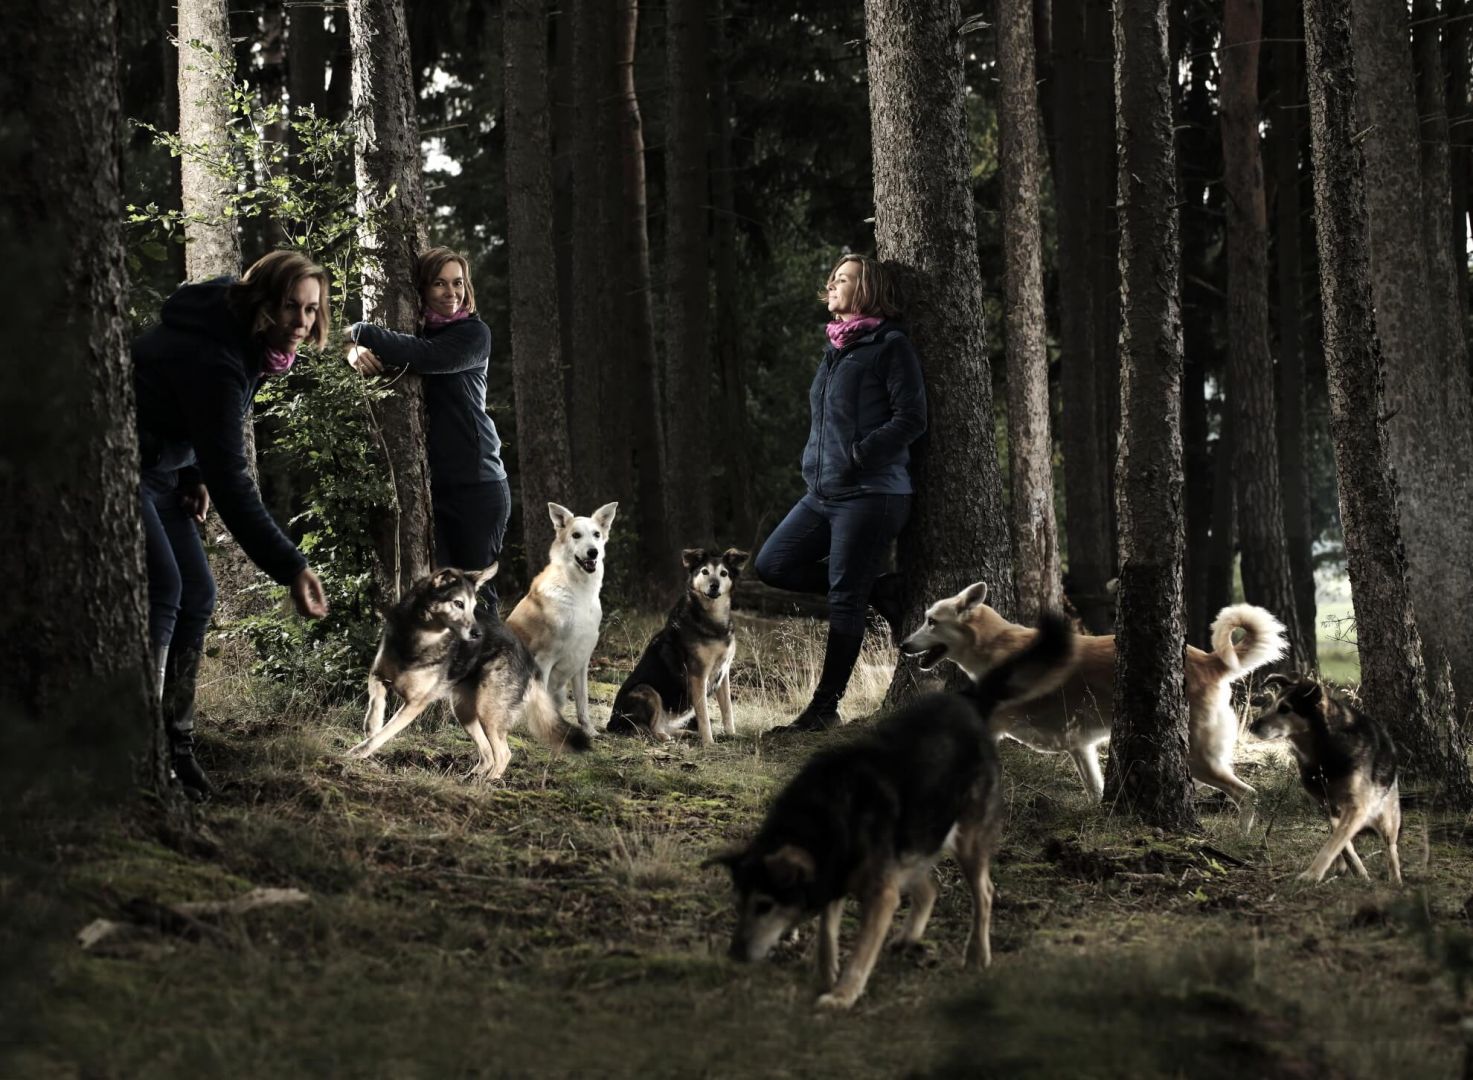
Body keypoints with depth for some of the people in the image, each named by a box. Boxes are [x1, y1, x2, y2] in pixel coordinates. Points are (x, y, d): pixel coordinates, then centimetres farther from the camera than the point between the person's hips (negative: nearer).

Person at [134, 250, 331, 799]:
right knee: (162, 591, -21)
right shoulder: (213, 359, -33)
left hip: (159, 466, 10)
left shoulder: (246, 340, -3)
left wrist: (193, 475, 0)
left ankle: (174, 746, 6)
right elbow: (230, 480, -38)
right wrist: (290, 568, -41)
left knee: (196, 596, 3)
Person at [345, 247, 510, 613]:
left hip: (475, 483, -5)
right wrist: (355, 351, -14)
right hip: (431, 482, 5)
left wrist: (362, 333, -9)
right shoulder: (417, 331, 13)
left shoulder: (474, 334, -3)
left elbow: (426, 356, -19)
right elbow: (350, 339, 11)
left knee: (477, 587, -4)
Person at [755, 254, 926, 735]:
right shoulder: (837, 347, 16)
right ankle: (881, 591, 13)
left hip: (870, 493, -9)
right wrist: (817, 462, 15)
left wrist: (856, 457, -18)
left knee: (845, 599, -4)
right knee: (773, 564, 5)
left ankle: (825, 708, 3)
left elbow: (911, 418, -15)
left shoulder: (889, 346, -9)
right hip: (823, 492, 9)